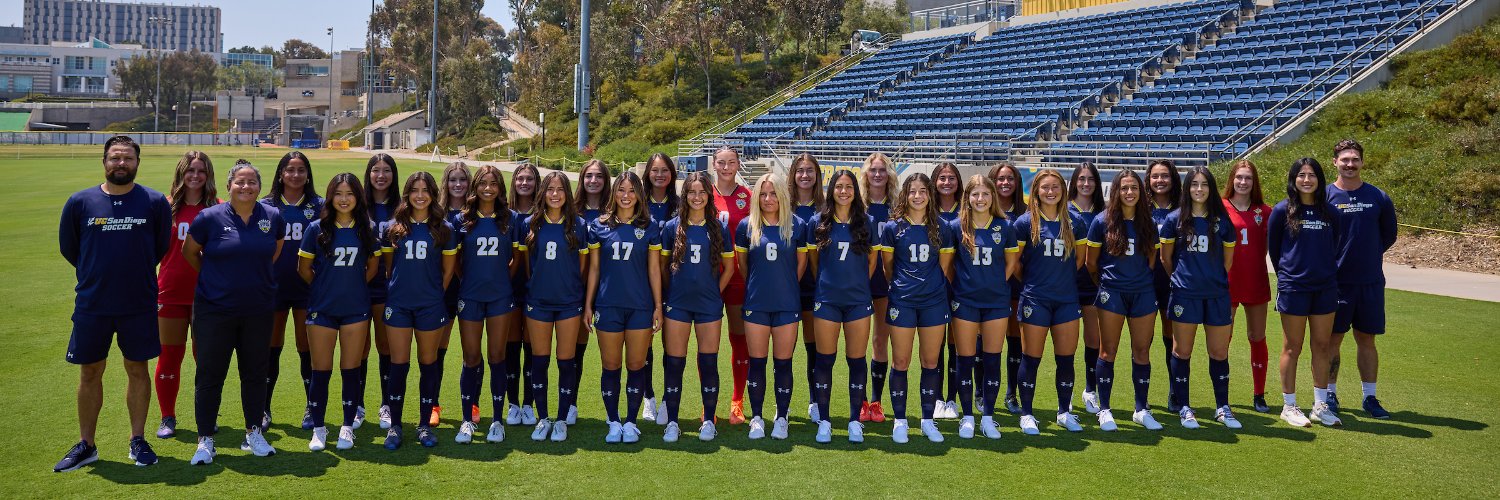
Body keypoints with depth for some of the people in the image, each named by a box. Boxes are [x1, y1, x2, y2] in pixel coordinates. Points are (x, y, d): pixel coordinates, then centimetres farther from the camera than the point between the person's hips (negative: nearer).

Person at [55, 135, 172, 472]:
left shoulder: (155, 202, -3)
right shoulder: (80, 202, -1)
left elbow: (162, 247, 9)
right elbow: (68, 248, 11)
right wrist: (97, 274, 13)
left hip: (139, 304, -1)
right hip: (91, 304, 1)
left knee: (137, 369, 7)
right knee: (89, 373, 8)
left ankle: (138, 441, 18)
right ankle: (85, 445, 20)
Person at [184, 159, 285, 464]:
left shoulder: (273, 217, 0)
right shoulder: (210, 218, -8)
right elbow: (189, 252, 7)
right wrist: (215, 279, 10)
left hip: (258, 310, 3)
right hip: (214, 310, -3)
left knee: (255, 373, 11)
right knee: (209, 374, 2)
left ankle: (254, 433, 24)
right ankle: (205, 440, 12)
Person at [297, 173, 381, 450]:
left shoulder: (367, 229, 0)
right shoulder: (317, 229, -3)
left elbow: (373, 265, 12)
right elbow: (304, 268, 4)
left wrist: (355, 286, 7)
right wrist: (325, 287, 8)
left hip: (356, 309, 1)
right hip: (321, 309, -1)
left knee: (351, 370, 6)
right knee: (321, 371, 3)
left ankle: (348, 427, 17)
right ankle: (318, 429, 16)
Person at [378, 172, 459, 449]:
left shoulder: (443, 229, 1)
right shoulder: (392, 227, 3)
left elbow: (448, 271, 7)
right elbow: (388, 267, 11)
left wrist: (433, 293, 6)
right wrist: (400, 288, 7)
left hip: (430, 305, 0)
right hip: (398, 304, 0)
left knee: (428, 364, 7)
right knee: (398, 365, 2)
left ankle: (425, 424, 18)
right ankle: (394, 425, 12)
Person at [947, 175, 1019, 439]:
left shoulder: (1005, 227, 1)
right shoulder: (957, 227, -2)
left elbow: (1011, 262, 10)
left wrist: (997, 284, 5)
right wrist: (961, 284, 3)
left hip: (996, 301, 1)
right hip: (965, 301, -1)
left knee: (992, 360, 5)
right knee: (965, 360, 3)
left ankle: (988, 417, 15)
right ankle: (968, 417, 14)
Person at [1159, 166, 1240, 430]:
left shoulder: (1222, 221, 5)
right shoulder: (1175, 219, 0)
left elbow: (1228, 260, 15)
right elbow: (1165, 258, 7)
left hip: (1217, 295, 2)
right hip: (1184, 295, -2)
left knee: (1219, 353, 7)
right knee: (1181, 352, 3)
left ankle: (1222, 407, 20)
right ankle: (1183, 408, 14)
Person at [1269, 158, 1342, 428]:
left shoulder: (1329, 212, 6)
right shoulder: (1282, 210, -4)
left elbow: (1333, 247, 15)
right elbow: (1273, 247, 5)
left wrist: (1327, 272, 12)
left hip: (1325, 288, 4)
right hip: (1293, 288, -4)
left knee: (1322, 347, 8)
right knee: (1292, 348, 2)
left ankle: (1320, 405, 18)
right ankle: (1289, 406, 11)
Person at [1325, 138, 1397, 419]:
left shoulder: (1378, 197, 4)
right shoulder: (1324, 196, -3)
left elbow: (1389, 235, 16)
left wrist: (1368, 254, 10)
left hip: (1371, 282, 2)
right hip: (1336, 281, -2)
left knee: (1366, 339, 8)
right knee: (1333, 338, 4)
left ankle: (1370, 397, 17)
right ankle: (1330, 395, 14)